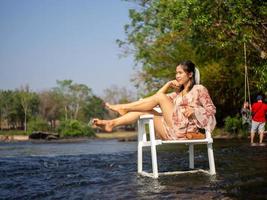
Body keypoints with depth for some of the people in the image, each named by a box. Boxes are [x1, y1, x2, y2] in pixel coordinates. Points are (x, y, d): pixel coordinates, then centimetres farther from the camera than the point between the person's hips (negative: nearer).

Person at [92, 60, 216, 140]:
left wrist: (194, 110, -15)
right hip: (172, 132, 7)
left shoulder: (199, 89, 7)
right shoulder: (178, 93, 27)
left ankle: (123, 107, -12)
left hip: (184, 130, -7)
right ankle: (112, 123, -21)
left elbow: (211, 109, 0)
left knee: (160, 97, -15)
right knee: (144, 110, -7)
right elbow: (158, 98, 27)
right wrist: (168, 84, 14)